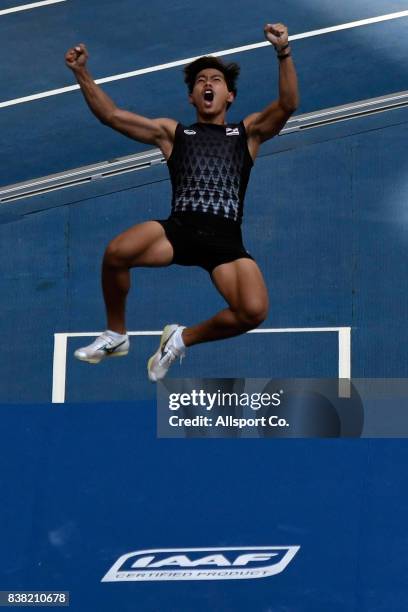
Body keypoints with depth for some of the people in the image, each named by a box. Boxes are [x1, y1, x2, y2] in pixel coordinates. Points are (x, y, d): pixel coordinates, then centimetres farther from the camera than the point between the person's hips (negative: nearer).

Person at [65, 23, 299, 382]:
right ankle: (116, 336, -3)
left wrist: (284, 54, -15)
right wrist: (81, 72, 6)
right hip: (179, 228, 1)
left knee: (254, 312, -27)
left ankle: (183, 338, 5)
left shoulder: (247, 132, 19)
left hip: (225, 238, 0)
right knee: (117, 253, -31)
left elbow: (288, 105, 1)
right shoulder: (173, 133, 23)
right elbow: (111, 115, 18)